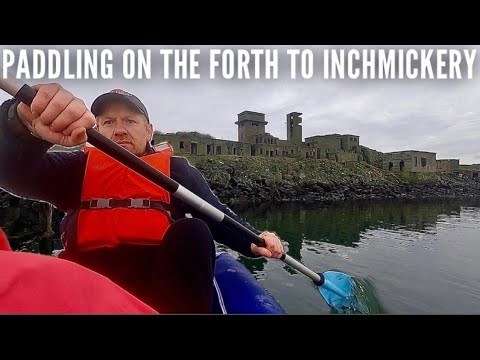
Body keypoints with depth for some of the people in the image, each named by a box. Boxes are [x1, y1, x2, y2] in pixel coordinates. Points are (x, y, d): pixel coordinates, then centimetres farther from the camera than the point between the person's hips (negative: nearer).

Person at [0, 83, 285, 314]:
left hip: (161, 276, 0)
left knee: (192, 232, -26)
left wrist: (252, 241, -10)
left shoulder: (175, 169, 9)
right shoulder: (77, 167, 11)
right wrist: (24, 122, -30)